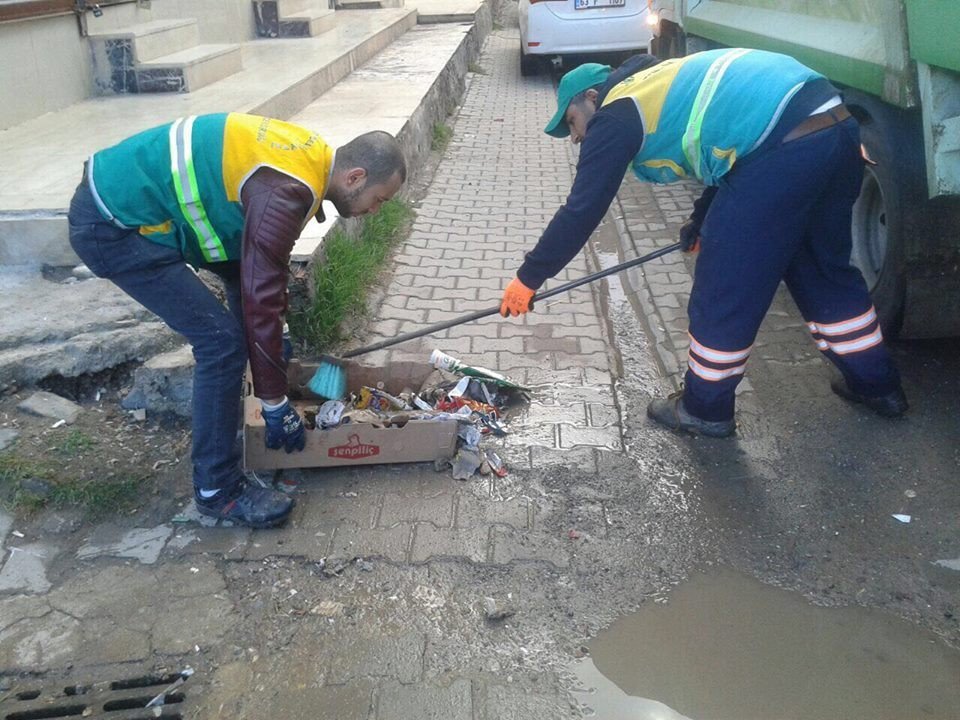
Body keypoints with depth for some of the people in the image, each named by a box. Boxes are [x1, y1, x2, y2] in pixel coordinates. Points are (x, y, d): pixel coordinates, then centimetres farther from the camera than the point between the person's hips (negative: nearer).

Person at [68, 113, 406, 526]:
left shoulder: (310, 154, 4)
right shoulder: (287, 192, -26)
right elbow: (260, 301, -25)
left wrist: (278, 334, 24)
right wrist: (275, 405, -16)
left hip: (131, 191, 10)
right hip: (112, 225, -10)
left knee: (249, 263, 21)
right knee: (222, 341, -14)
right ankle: (217, 489, 1)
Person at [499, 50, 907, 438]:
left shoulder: (614, 116, 3)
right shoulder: (664, 88, 28)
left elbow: (582, 210, 1)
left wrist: (528, 277, 9)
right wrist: (702, 219, 40)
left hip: (786, 148, -10)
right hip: (835, 124, 10)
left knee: (724, 287, 5)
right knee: (824, 269, 24)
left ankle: (704, 409, 20)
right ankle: (876, 384, 38)